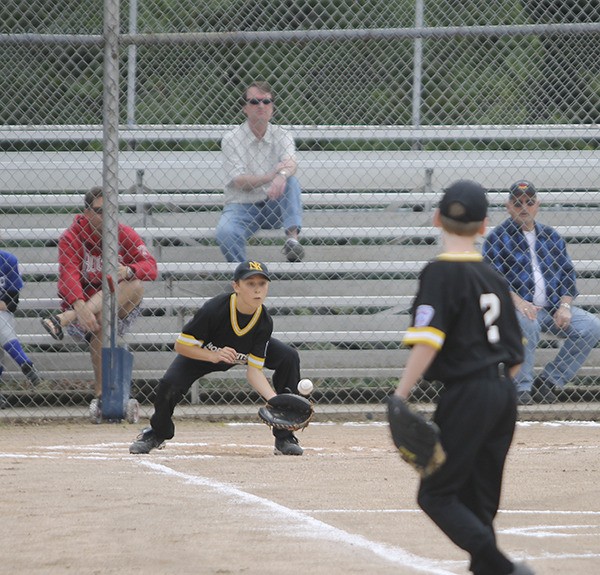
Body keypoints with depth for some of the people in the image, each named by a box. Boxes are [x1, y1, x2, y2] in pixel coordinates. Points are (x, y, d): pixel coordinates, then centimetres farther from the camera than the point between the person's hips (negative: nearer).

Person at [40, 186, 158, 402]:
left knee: (136, 285, -28)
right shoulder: (72, 237, -7)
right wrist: (80, 308, -43)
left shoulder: (125, 235, -1)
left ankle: (63, 319, -38)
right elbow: (68, 277, -23)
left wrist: (128, 271, -39)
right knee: (99, 323, -36)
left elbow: (151, 268, -14)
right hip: (82, 305, -2)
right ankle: (101, 393, -36)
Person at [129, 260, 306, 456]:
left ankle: (284, 437, -7)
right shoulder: (214, 309, -38)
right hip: (201, 353, -3)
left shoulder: (264, 322, -28)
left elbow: (254, 371, -26)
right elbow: (181, 345, -29)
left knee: (289, 357, -18)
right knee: (170, 383, -28)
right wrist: (213, 356, -45)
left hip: (242, 354, 3)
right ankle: (156, 433, 7)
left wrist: (274, 399, -43)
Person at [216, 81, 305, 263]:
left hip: (272, 207, 2)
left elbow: (290, 162, -20)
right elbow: (239, 182, -14)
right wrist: (271, 176, -30)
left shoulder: (281, 135, 3)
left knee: (291, 182, -26)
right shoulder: (232, 139, -4)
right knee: (225, 232, -33)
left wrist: (282, 176, -44)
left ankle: (292, 238, -38)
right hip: (241, 206, -2)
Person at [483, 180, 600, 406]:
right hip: (517, 308, -5)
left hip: (553, 308, 5)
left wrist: (565, 305, -4)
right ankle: (521, 388, -25)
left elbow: (568, 273, 15)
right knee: (527, 323, -40)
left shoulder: (551, 236, 17)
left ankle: (549, 383, -10)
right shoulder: (497, 238, 2)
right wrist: (517, 301, -25)